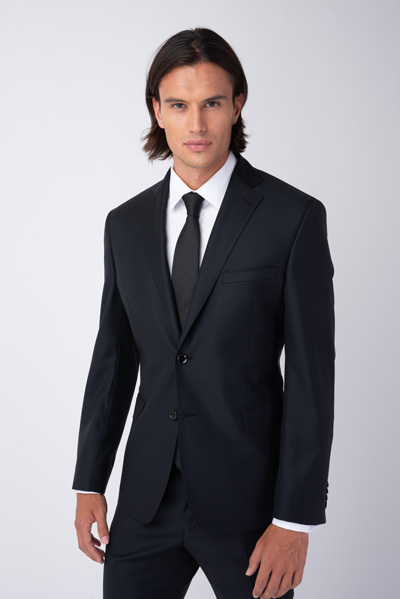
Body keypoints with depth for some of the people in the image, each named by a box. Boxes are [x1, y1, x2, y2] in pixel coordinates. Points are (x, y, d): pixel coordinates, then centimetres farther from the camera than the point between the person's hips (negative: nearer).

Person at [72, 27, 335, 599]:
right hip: (147, 499, 4)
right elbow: (113, 359, 10)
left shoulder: (294, 216, -8)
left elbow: (311, 374, -10)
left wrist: (295, 520, -12)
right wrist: (89, 484, 8)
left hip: (248, 499, -3)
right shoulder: (126, 223, 6)